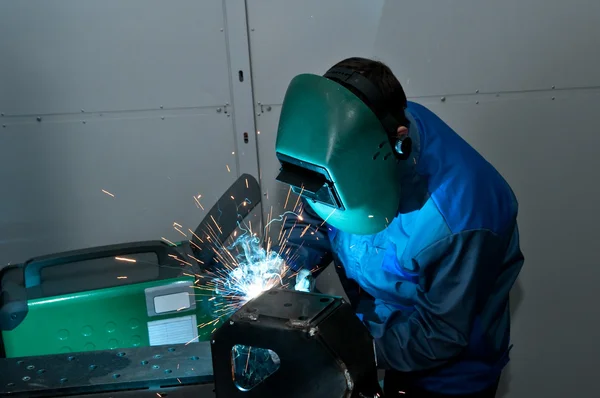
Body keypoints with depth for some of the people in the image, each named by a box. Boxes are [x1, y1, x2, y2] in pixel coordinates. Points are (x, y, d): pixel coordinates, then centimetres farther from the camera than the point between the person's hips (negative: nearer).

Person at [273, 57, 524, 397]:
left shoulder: (460, 213, -37)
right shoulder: (359, 136, -20)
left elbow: (443, 334, -27)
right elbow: (316, 216, -4)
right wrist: (285, 268, -20)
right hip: (378, 326, 5)